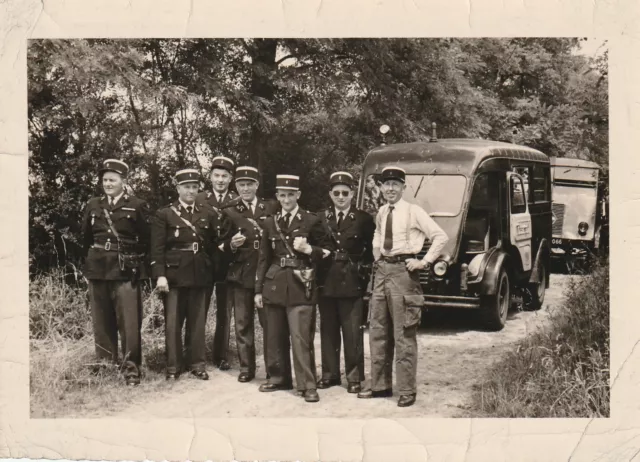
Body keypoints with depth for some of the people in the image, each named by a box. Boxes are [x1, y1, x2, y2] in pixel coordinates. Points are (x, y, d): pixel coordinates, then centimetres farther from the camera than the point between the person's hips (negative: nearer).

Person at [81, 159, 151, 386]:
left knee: (129, 322, -6)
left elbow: (147, 239, 2)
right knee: (102, 322, 8)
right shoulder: (93, 205, 12)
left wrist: (134, 260, 0)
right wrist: (95, 257, 16)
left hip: (125, 271, -4)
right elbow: (86, 237, 20)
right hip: (98, 270, 4)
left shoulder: (137, 206, 0)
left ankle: (131, 367, 1)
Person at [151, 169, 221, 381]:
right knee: (173, 322, 2)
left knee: (197, 322, 7)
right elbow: (157, 248, -4)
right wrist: (160, 275, -12)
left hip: (200, 275, 2)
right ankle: (173, 367, 10)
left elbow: (215, 244, 11)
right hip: (174, 274, -2)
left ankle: (197, 364, 17)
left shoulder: (209, 214, 9)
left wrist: (211, 272, 5)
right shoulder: (165, 214, 1)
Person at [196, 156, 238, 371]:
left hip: (227, 262, 0)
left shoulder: (238, 202, 4)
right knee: (199, 309, 3)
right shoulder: (200, 200, 5)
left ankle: (222, 356, 16)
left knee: (224, 311, 7)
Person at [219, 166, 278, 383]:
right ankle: (246, 367, 16)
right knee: (243, 323, 5)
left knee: (269, 322, -1)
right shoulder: (229, 212, 8)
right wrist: (232, 245, -14)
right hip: (240, 273, 1)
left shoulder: (271, 209, 8)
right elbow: (222, 246, 5)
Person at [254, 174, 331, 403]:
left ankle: (307, 385, -4)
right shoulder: (270, 223, 12)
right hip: (275, 285, 4)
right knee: (275, 336, 9)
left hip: (301, 285, -4)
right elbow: (264, 258, 15)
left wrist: (309, 249, -14)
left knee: (301, 337, -9)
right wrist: (258, 290, 12)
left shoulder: (311, 221, 1)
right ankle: (279, 377, 23)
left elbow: (326, 252, 7)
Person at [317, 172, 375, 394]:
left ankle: (354, 377, 9)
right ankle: (330, 374, 20)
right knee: (328, 331, 9)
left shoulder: (364, 219, 3)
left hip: (352, 283, -3)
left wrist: (362, 265, -6)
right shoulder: (320, 218, 10)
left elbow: (372, 249, 4)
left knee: (352, 332, 0)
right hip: (326, 281, 3)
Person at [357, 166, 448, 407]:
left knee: (404, 334, -4)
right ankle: (380, 385, 22)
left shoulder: (413, 211, -8)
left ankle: (407, 390, 3)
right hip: (382, 270, 7)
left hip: (403, 270, -7)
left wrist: (424, 262, -11)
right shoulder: (381, 213, 12)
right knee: (377, 331, 11)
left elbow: (440, 237, -10)